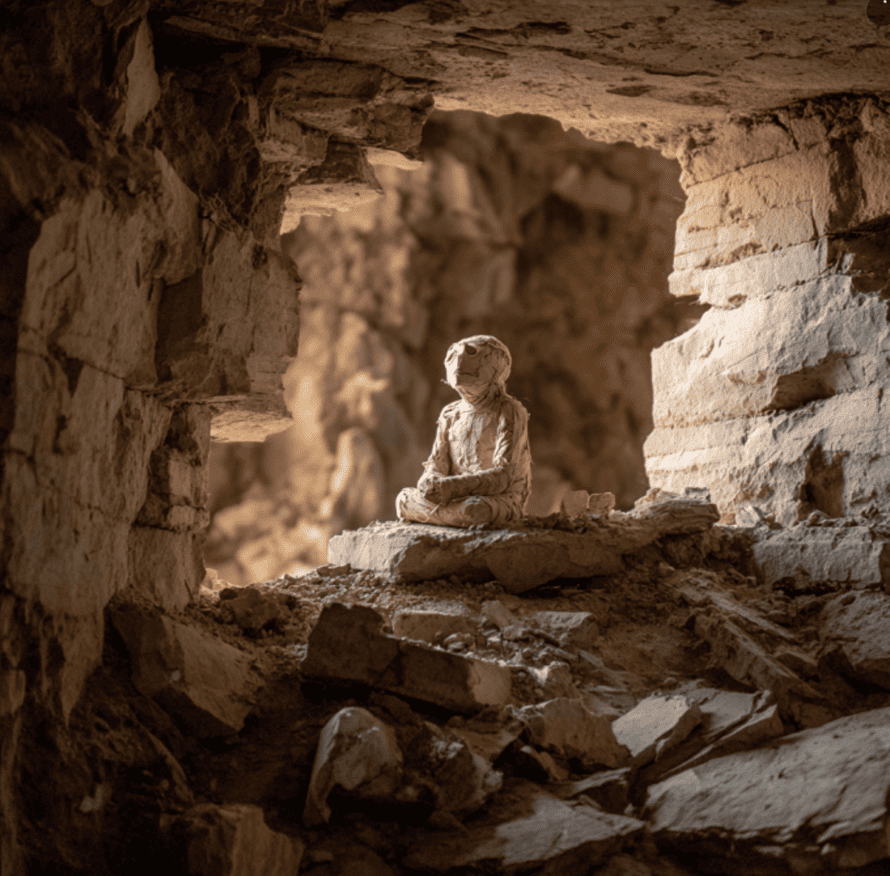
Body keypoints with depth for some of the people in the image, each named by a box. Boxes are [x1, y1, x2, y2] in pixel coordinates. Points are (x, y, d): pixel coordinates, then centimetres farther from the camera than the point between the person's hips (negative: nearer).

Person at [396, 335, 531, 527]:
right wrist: (430, 484, -18)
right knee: (404, 499, -16)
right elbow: (436, 467, 7)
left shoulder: (510, 413, -11)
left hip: (502, 501, -6)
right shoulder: (450, 414, 10)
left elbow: (503, 477, -19)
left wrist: (452, 487, -28)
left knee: (473, 510, -40)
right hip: (463, 496, 6)